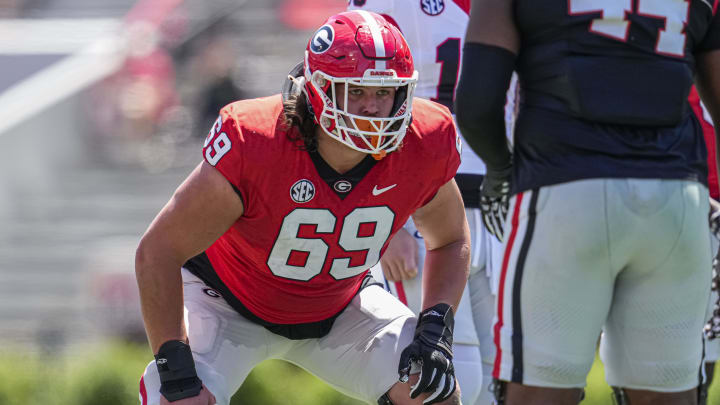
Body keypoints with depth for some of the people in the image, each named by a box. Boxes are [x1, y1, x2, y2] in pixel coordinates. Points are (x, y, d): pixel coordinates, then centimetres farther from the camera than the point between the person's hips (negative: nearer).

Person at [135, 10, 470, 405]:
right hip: (230, 302, -4)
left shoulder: (423, 147, -23)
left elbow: (450, 241, 1)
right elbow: (157, 251, -26)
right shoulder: (254, 143, -35)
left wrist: (436, 325, -17)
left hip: (338, 306, 4)